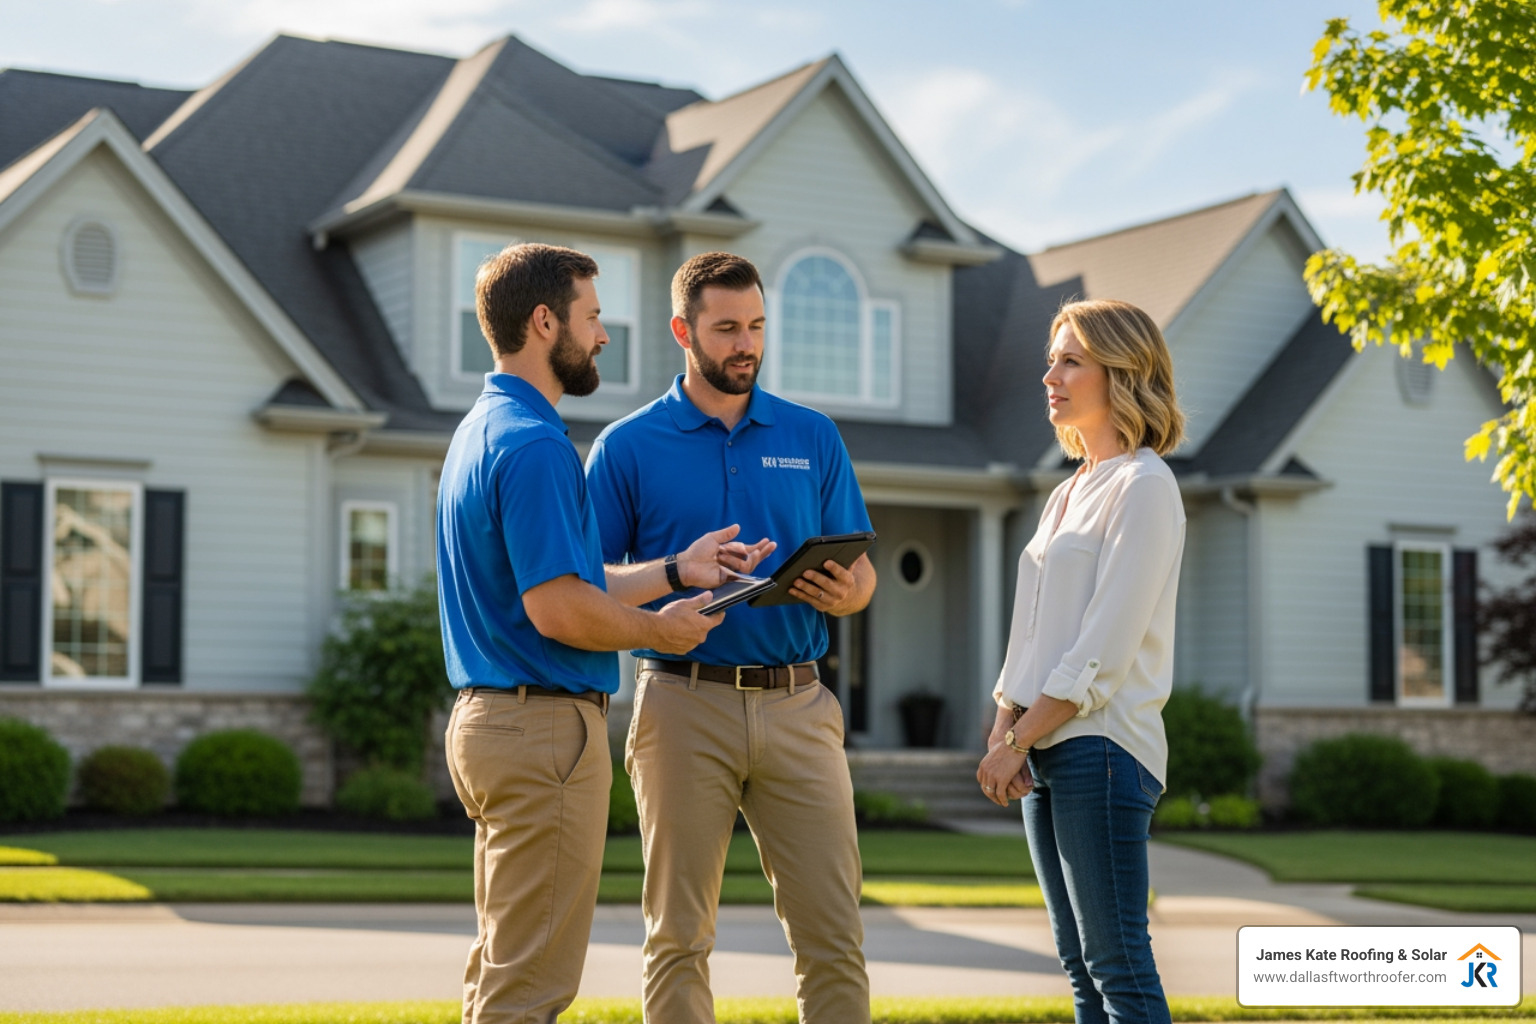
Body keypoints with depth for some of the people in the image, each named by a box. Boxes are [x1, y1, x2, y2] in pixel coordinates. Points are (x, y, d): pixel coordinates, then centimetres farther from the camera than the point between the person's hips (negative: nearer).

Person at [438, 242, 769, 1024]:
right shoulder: (534, 444, -17)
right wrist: (661, 630, -7)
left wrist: (676, 570, 17)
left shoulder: (480, 431, 16)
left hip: (487, 718, 10)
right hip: (546, 726, -10)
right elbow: (560, 609, -24)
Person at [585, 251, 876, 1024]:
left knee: (833, 932, -1)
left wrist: (843, 592, -10)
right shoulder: (627, 447, 4)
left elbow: (860, 572, 13)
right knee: (679, 937, 2)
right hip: (684, 702, -2)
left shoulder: (813, 437, 12)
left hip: (798, 705, 2)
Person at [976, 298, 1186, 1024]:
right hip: (1047, 753, 9)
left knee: (1119, 964, -8)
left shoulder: (1143, 487, -8)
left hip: (1101, 747, -9)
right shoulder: (1069, 493, 19)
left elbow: (1106, 647, -15)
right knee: (1081, 964, 9)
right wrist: (1004, 730, 4)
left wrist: (1020, 739, -14)